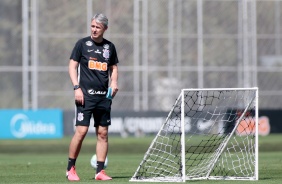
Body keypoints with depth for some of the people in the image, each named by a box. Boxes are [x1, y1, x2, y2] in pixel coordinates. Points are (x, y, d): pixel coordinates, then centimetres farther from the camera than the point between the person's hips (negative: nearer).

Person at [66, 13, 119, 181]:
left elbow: (114, 67, 22)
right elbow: (72, 65, 0)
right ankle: (70, 168, 2)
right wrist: (77, 88, -10)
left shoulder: (110, 47, 11)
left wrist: (114, 82, 2)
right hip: (86, 94, -4)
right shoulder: (82, 44, 1)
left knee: (103, 133, 2)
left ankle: (100, 171, 7)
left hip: (104, 96, 4)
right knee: (81, 130, -11)